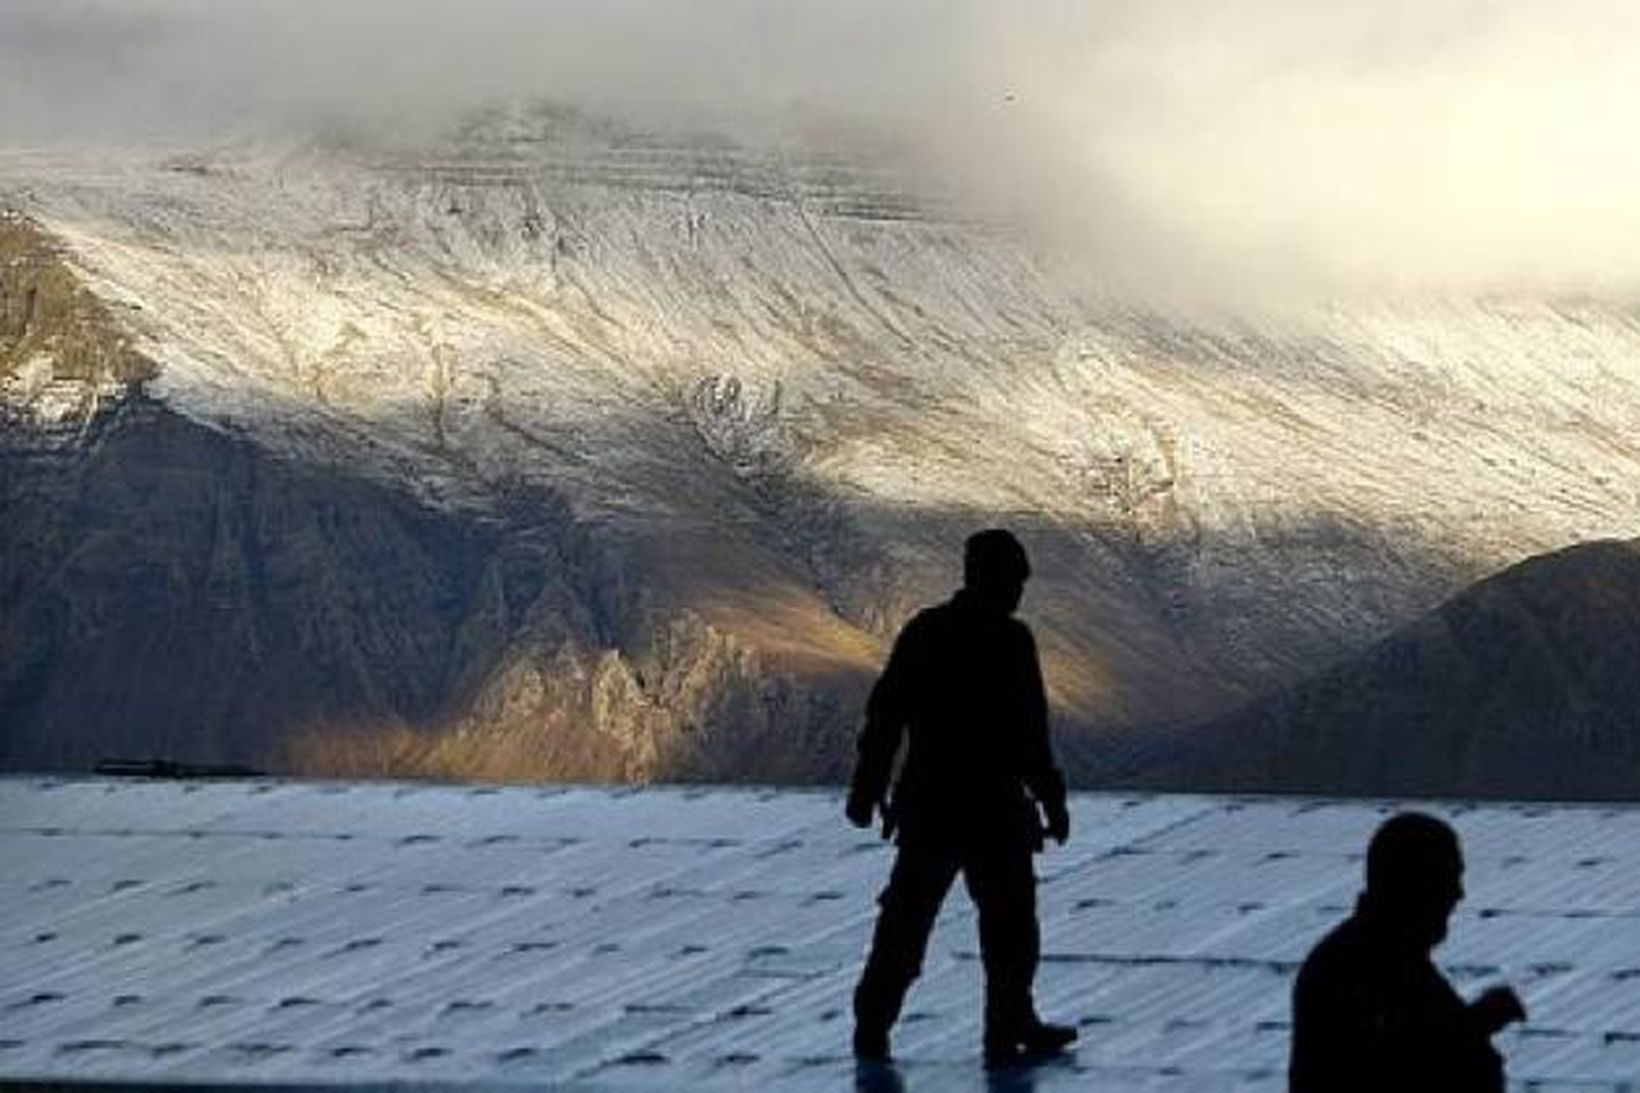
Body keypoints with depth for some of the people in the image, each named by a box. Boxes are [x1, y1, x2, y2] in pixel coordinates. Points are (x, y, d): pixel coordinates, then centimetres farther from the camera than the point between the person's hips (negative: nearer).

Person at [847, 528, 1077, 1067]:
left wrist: (868, 787, 15)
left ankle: (872, 1025, 12)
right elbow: (1028, 735, -14)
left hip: (927, 804, 5)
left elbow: (884, 715, 7)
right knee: (1009, 920, 8)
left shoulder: (923, 631, 4)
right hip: (993, 806, -5)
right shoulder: (1009, 639, -12)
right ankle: (1008, 1031, 12)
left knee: (906, 917, 12)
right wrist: (1052, 800, -6)